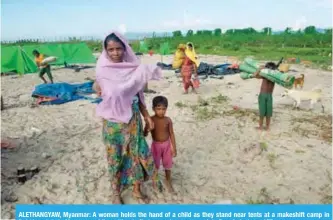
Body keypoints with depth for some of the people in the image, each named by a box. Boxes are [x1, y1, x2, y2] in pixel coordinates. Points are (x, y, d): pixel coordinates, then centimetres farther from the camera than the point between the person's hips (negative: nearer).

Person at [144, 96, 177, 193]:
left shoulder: (168, 120, -12)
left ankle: (168, 181, 36)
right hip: (156, 145, -1)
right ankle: (153, 181, 37)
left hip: (167, 145, 1)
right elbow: (145, 133, -8)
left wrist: (174, 148, -3)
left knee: (168, 164, 14)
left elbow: (171, 134, -5)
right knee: (155, 165, 14)